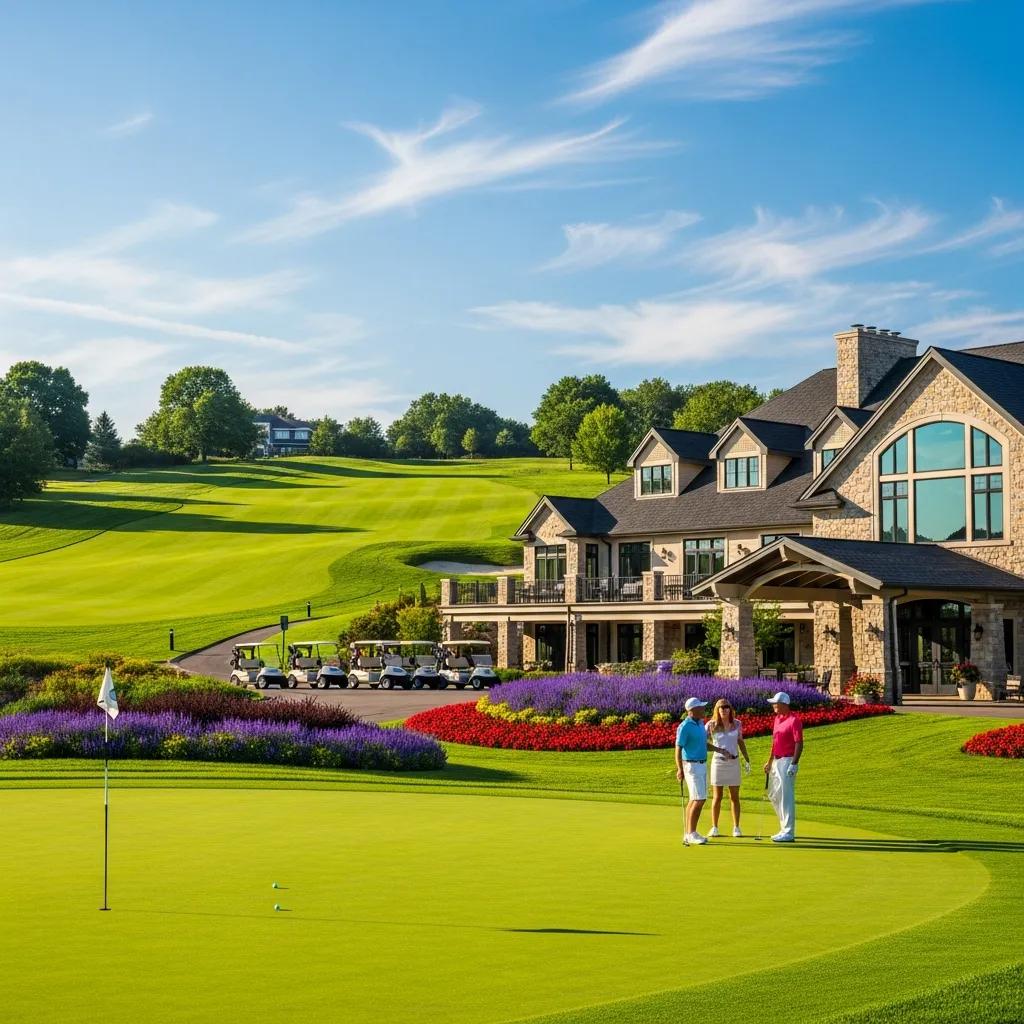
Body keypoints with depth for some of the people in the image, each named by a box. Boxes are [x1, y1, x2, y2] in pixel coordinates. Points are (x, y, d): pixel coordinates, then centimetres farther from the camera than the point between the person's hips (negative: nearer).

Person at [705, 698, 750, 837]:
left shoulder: (737, 724, 1)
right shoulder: (711, 725, -7)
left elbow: (740, 742, 12)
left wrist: (747, 760, 12)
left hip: (734, 763, 2)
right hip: (718, 762, -2)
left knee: (734, 797, 5)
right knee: (717, 797, 3)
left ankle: (736, 828, 12)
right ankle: (714, 828, 11)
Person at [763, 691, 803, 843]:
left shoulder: (794, 720, -14)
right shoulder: (777, 718, 14)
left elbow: (799, 744, -17)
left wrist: (794, 764, -22)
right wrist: (769, 761, 21)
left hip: (788, 761, -10)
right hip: (777, 761, 10)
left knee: (786, 796, -7)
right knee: (773, 795, 14)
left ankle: (788, 833, -2)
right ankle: (785, 828, 23)